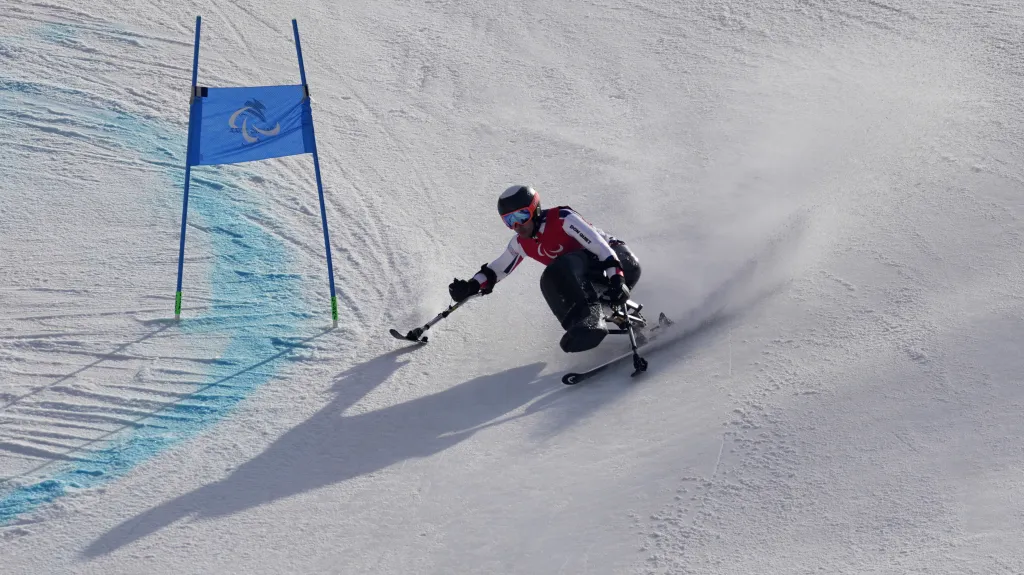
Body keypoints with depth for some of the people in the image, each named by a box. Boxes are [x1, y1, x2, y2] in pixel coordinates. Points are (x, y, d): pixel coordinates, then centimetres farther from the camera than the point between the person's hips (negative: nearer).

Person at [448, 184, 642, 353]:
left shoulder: (562, 218, -19)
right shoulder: (521, 243, 4)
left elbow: (599, 245, -26)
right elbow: (497, 269, 17)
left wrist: (616, 278, -36)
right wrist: (471, 287, 1)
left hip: (620, 262, -8)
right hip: (596, 278, 8)